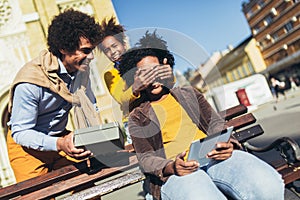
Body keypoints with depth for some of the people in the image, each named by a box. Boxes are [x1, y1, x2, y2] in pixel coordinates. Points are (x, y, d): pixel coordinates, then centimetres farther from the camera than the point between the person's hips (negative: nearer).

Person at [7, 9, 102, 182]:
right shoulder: (30, 82, -31)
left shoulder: (81, 68, -10)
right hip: (26, 144, -5)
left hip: (61, 137, 5)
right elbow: (20, 132, -25)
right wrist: (58, 144, -41)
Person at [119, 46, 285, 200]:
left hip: (213, 156, 4)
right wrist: (171, 167, -17)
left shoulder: (189, 93, 26)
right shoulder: (137, 117, 18)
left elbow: (215, 123, 16)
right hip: (174, 171, -3)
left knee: (269, 186, -28)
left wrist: (226, 144, -8)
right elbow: (145, 158, 6)